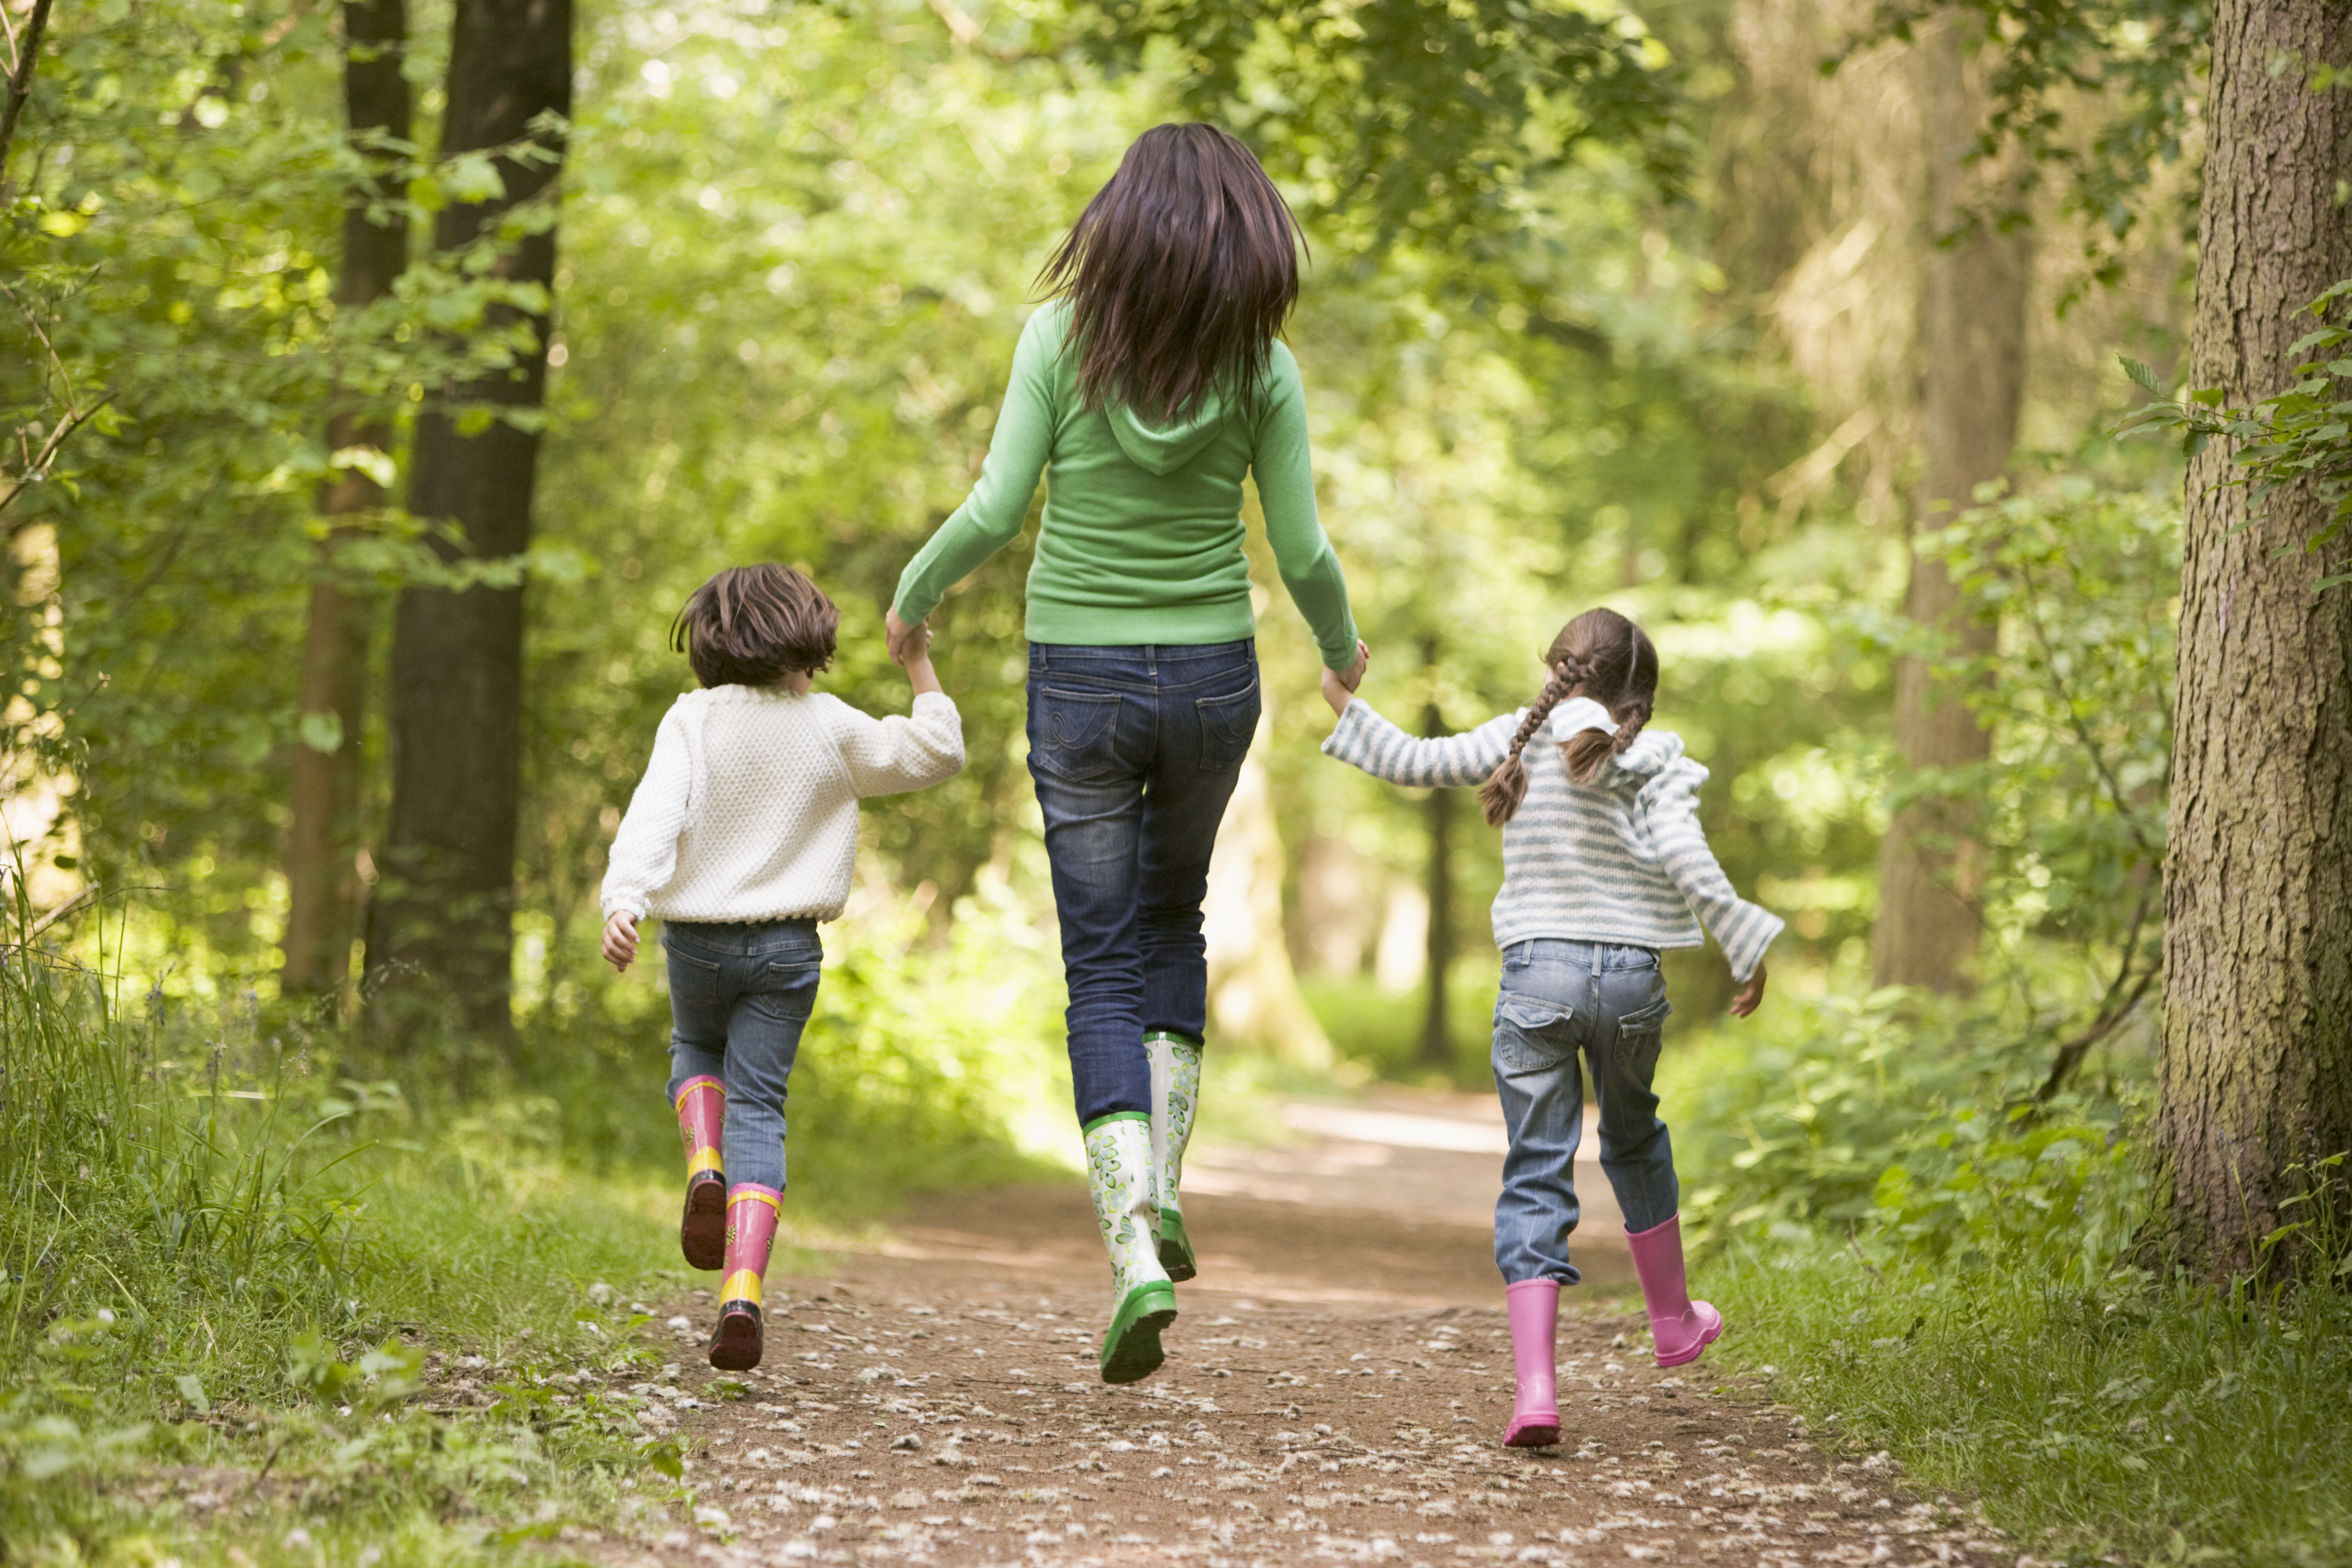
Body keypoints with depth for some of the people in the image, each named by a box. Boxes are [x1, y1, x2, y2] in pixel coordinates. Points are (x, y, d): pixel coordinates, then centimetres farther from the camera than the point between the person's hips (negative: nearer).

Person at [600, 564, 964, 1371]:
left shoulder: (691, 720, -4)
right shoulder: (831, 729, -1)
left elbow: (654, 815, -17)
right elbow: (937, 754, 11)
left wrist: (625, 901, -27)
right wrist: (920, 668, 19)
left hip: (696, 937, 0)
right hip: (787, 945, 0)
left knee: (696, 1051, 31)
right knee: (757, 1106, 2)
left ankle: (705, 1166, 0)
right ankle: (742, 1290, -14)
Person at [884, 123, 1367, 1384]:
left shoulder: (1062, 337, -9)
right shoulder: (1262, 368, -5)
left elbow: (995, 511, -12)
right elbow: (1301, 549, -4)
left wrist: (913, 596, 7)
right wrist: (1340, 643, 17)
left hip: (1080, 677, -1)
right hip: (1212, 675, 1)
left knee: (1104, 969, 3)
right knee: (1172, 921, 26)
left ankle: (1135, 1249, -12)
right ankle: (1161, 1183, 16)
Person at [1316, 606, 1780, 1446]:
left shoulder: (1519, 741, 1)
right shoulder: (1653, 762, -2)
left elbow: (1411, 762, -1)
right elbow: (1685, 858, -14)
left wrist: (1345, 701, 12)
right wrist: (1745, 948, -8)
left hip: (1536, 974, -1)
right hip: (1630, 973, 1)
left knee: (1536, 1174, -2)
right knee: (1633, 1140, 26)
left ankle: (1535, 1386, -16)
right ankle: (1673, 1320, 44)